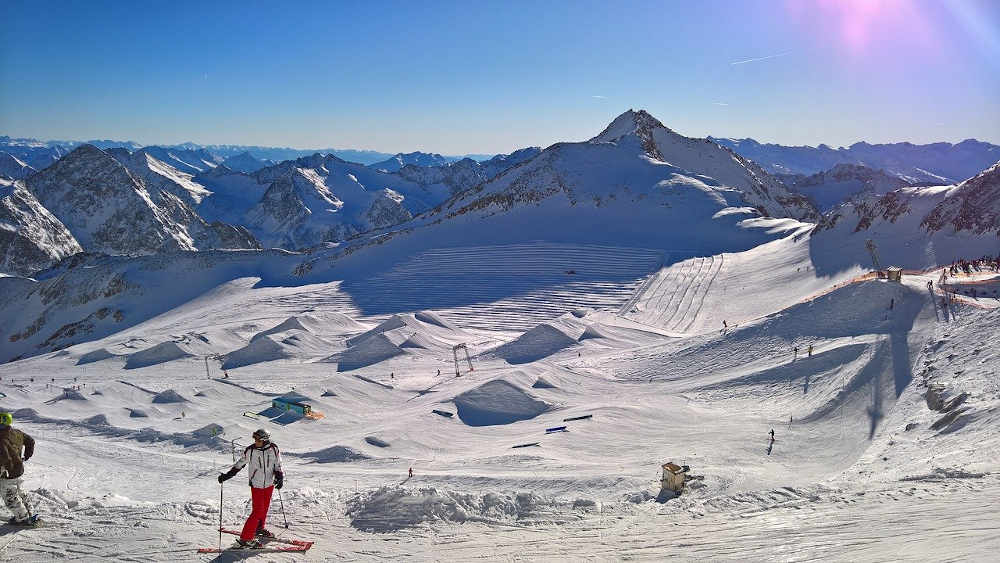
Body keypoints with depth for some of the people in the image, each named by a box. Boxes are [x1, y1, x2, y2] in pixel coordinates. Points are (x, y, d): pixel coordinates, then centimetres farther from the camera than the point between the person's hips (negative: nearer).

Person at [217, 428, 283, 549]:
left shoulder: (273, 449, -8)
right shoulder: (250, 451, -13)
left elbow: (278, 466, 4)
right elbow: (239, 464, -1)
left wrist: (280, 478, -9)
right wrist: (226, 475, -4)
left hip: (269, 484, 3)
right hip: (256, 485, -3)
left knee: (265, 508, 16)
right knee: (257, 511, -11)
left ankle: (259, 528, 40)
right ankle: (245, 538, -6)